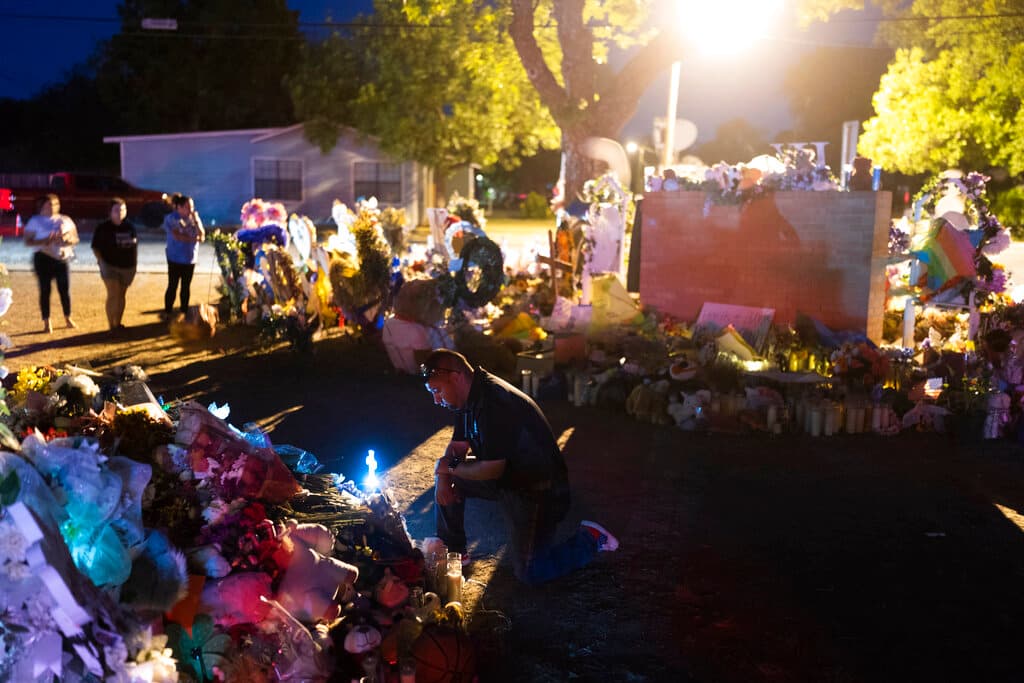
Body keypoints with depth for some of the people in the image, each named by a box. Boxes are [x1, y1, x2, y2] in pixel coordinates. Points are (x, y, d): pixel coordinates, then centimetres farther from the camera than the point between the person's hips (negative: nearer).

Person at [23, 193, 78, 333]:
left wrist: (67, 239, -14)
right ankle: (47, 322, 6)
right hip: (43, 259, -2)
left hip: (62, 259, 2)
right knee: (45, 290, -1)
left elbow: (75, 239, 9)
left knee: (64, 289, 2)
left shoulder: (65, 220, 8)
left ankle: (68, 318, 18)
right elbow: (28, 241, -5)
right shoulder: (35, 221, 0)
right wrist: (45, 240, -20)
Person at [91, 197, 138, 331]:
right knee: (113, 295, -10)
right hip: (110, 266, -4)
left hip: (128, 266, 4)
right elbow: (95, 247, -2)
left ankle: (118, 324, 20)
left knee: (121, 295, 10)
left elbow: (135, 245, 14)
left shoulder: (130, 227, 5)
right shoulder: (103, 228, -7)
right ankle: (112, 326, -4)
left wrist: (135, 261, 8)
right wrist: (101, 261, -8)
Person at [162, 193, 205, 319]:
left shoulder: (194, 218, 4)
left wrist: (196, 220, -12)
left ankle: (184, 312, 18)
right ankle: (168, 313, 11)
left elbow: (202, 236, -4)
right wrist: (193, 238, -12)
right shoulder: (171, 218, -7)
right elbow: (177, 236, -18)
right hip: (175, 258, -4)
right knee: (172, 286, 1)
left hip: (190, 258, 4)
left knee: (186, 286, 9)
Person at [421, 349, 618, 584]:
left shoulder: (494, 402, -29)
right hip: (507, 476, 10)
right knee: (446, 479, 4)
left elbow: (492, 470, -27)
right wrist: (443, 475, -7)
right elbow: (459, 445, 12)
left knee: (529, 573, -9)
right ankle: (452, 552, 15)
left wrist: (449, 467, -13)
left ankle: (589, 539, 7)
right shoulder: (472, 395, 3)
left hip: (537, 488, -10)